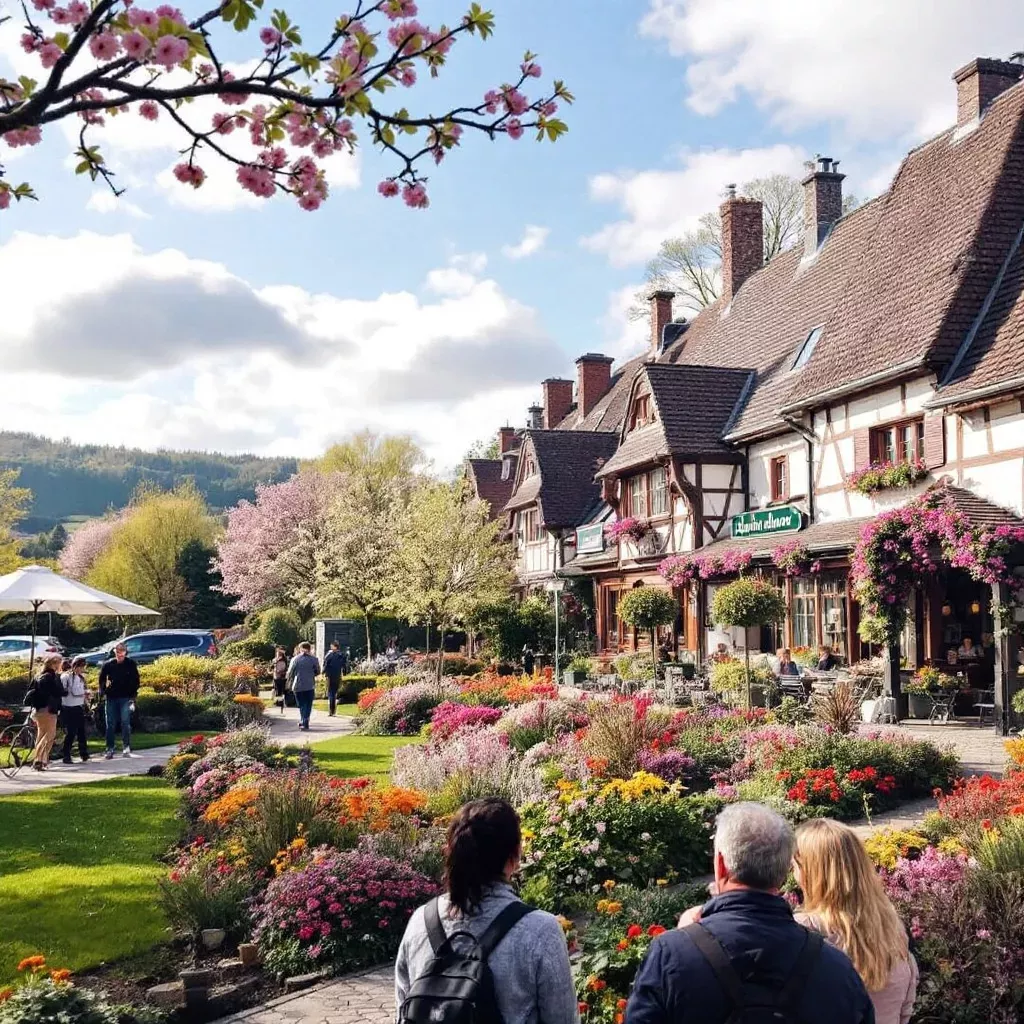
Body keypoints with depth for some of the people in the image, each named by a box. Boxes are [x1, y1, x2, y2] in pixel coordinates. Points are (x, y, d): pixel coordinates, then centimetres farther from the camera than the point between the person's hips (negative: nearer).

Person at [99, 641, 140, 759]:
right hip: (111, 698, 2)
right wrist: (102, 693, 0)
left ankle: (126, 748, -2)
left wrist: (133, 695, -4)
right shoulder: (108, 664, 0)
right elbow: (102, 679, 11)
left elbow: (135, 681, 4)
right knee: (110, 725, 5)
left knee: (125, 723, -9)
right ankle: (110, 749, 12)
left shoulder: (131, 664, -3)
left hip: (126, 698, -2)